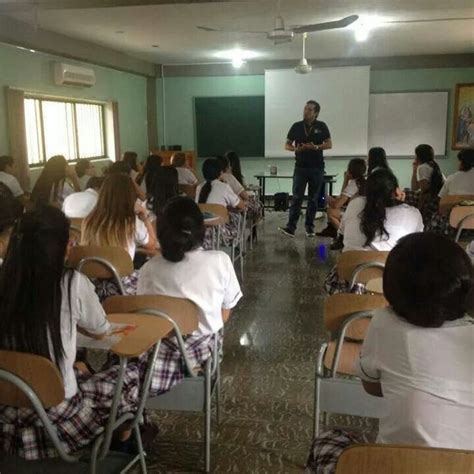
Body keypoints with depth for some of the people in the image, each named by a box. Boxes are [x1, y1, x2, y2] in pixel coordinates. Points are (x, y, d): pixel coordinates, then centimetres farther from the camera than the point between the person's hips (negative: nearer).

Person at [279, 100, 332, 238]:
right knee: (297, 197, -7)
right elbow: (287, 145, 8)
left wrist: (316, 147, -17)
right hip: (300, 167, 0)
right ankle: (291, 227, -10)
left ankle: (310, 227, 16)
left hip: (317, 167, 0)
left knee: (313, 198, 6)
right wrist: (296, 149, -14)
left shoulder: (321, 126, 1)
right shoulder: (296, 126, 3)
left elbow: (329, 145, 1)